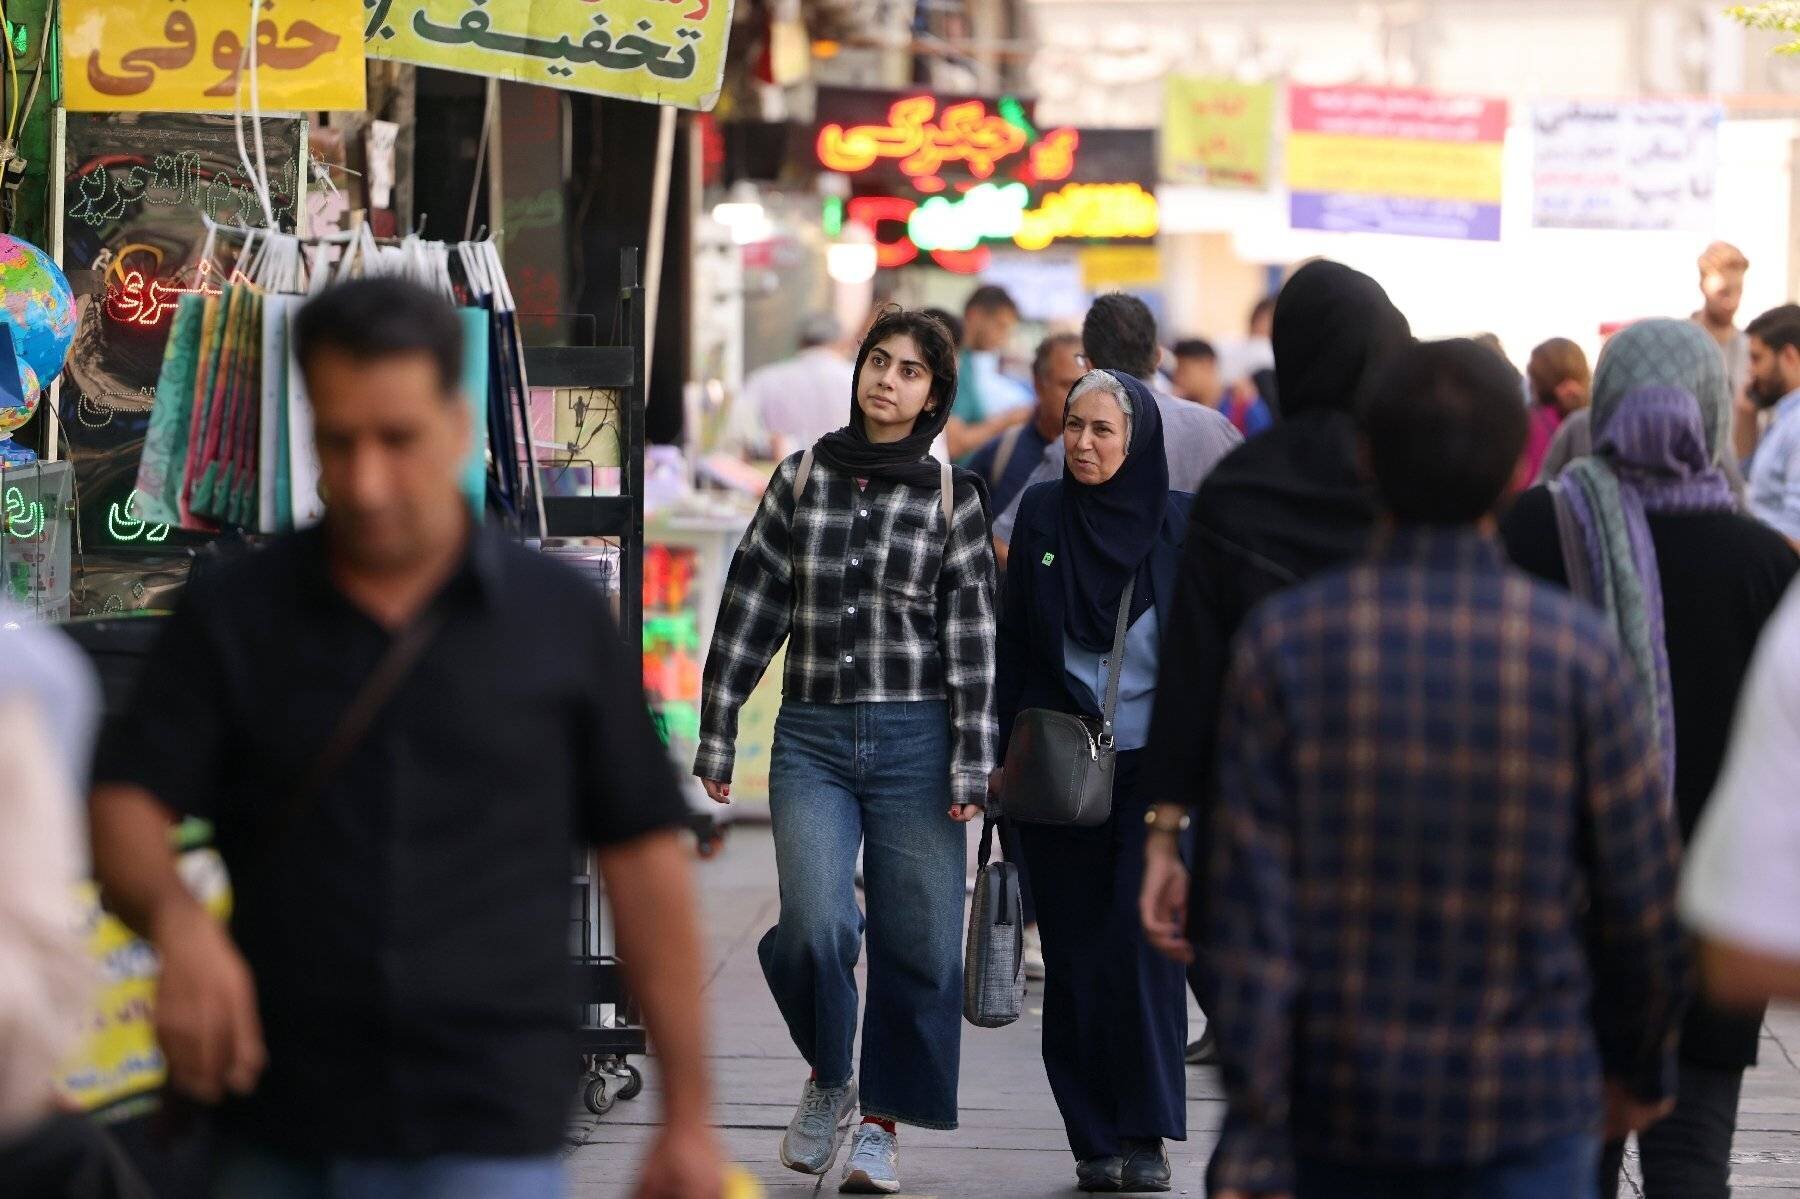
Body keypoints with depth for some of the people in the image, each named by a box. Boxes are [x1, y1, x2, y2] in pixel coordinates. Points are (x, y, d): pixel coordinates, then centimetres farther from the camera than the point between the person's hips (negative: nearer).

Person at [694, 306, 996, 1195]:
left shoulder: (951, 497, 4)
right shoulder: (801, 480, 8)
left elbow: (973, 635, 1)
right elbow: (748, 614, 9)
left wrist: (972, 762, -5)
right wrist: (716, 737, 6)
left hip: (914, 737, 0)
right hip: (811, 737, 0)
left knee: (918, 941, -1)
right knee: (815, 928, -14)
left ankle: (881, 1122, 14)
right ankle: (827, 1078, 13)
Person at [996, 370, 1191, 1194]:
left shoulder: (1183, 524, -1)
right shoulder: (1041, 516, 4)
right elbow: (1013, 643, 8)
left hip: (1152, 770, -2)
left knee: (1141, 947, -10)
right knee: (1075, 959, 2)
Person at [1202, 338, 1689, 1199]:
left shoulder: (1282, 642, -7)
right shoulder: (1577, 651, -8)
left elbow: (1249, 911, -10)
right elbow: (1642, 899, -1)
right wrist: (1642, 1065, 17)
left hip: (1336, 1100, 2)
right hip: (1525, 1107, -1)